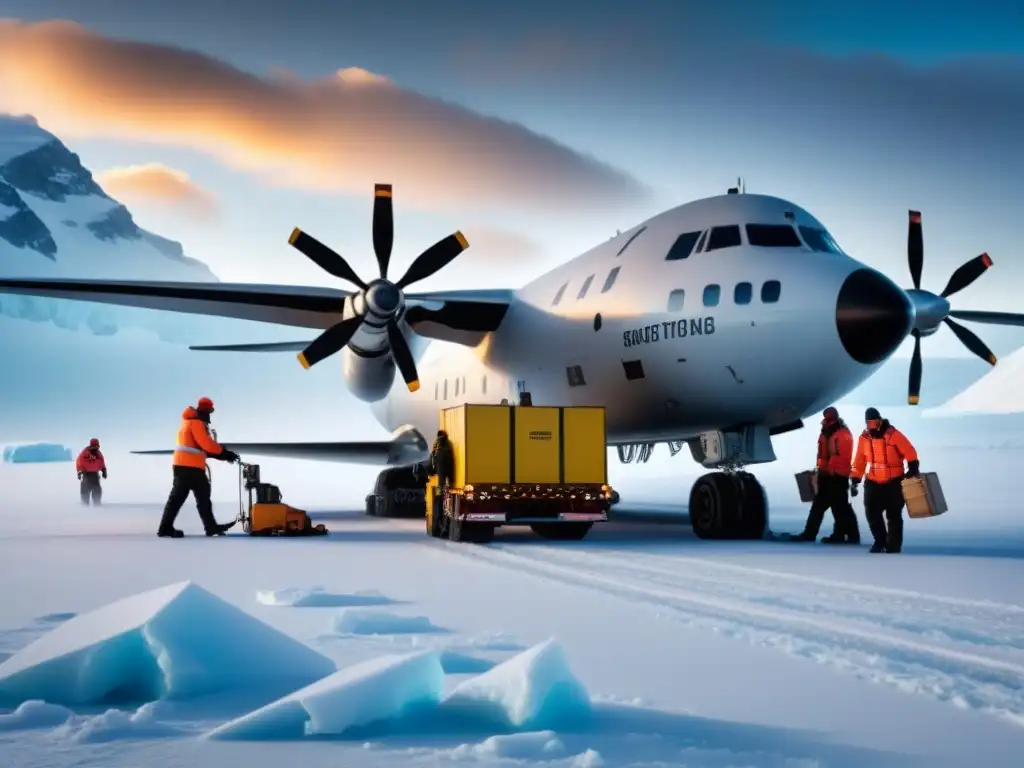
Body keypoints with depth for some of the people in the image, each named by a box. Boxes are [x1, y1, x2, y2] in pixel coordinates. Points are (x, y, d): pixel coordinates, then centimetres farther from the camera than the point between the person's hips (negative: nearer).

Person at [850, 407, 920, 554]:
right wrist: (855, 480, 4)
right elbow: (859, 461, 7)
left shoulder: (893, 434, -13)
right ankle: (880, 541, 18)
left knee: (893, 516, 1)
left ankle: (893, 547, 9)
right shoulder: (864, 438, -1)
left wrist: (913, 469, -23)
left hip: (894, 482, -3)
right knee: (871, 513, -1)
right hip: (873, 483, 3)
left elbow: (910, 453, -11)